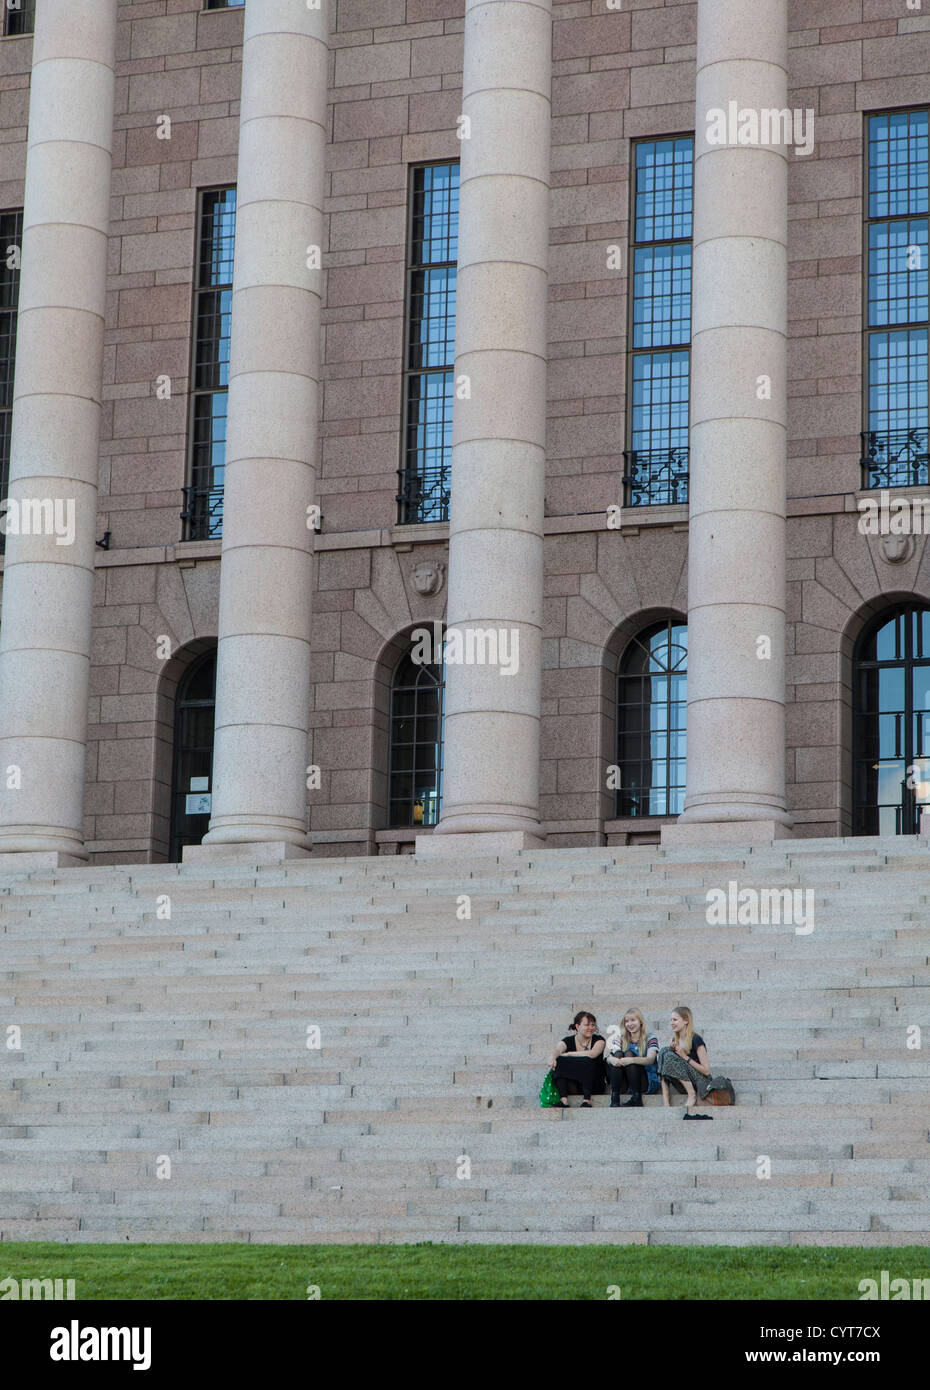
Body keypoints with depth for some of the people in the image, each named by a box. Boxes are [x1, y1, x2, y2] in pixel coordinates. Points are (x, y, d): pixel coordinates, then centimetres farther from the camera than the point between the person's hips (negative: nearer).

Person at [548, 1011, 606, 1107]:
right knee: (558, 1061, -20)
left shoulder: (598, 1040, 1)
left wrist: (568, 1054, -20)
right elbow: (558, 1049, -19)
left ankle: (587, 1100, -37)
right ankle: (563, 1100, -33)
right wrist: (553, 1057, -43)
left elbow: (592, 1054, -21)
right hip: (573, 1086, 2)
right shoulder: (568, 1041, 4)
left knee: (587, 1061, -28)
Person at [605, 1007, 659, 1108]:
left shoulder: (650, 1038, 2)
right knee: (618, 1055, -21)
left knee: (629, 1054, -24)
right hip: (624, 1085, 3)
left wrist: (631, 1060, -37)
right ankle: (614, 1098, -30)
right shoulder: (621, 1038, 12)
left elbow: (650, 1060, -17)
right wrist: (612, 1059, -32)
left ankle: (636, 1098, -26)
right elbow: (609, 1057, -5)